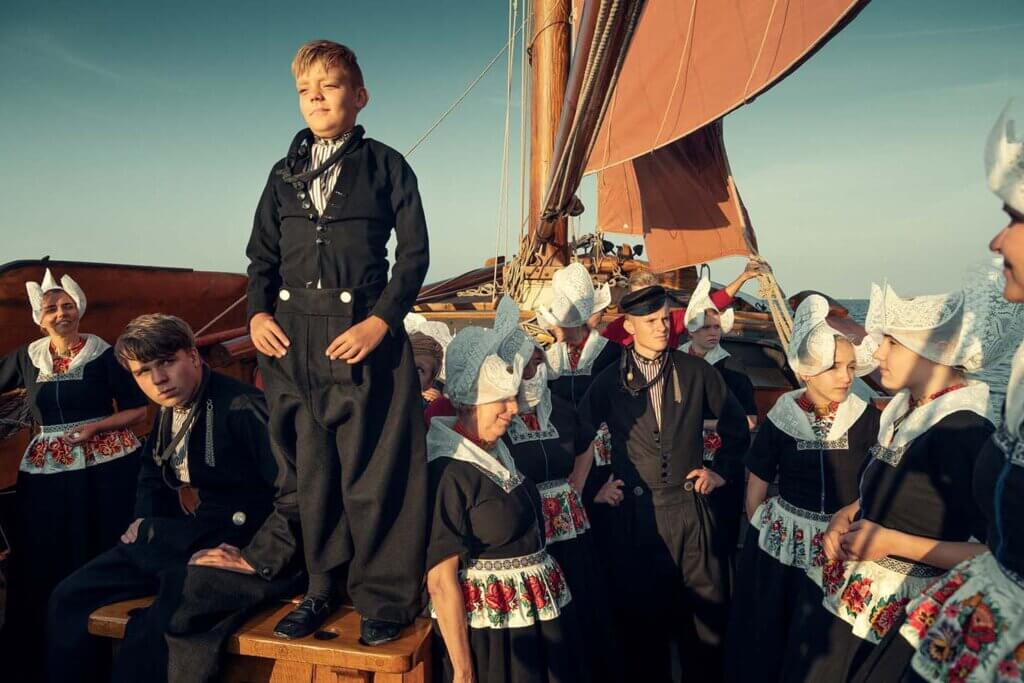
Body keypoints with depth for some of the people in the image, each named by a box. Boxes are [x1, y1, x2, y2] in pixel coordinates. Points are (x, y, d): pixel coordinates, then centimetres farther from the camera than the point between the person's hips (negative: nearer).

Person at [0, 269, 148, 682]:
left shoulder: (104, 354, -3)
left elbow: (138, 410, -3)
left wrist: (97, 427, -15)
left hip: (108, 468, -3)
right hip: (46, 472, 3)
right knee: (46, 567, 7)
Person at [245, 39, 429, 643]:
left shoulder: (385, 165, 2)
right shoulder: (285, 174, 14)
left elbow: (414, 252, -2)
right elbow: (263, 257, 16)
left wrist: (381, 320, -13)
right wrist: (258, 313, -2)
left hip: (364, 336, -4)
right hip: (293, 340, 5)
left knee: (373, 474, -1)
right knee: (312, 471, 12)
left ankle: (385, 597, 15)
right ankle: (324, 587, 27)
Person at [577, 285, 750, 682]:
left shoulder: (696, 372, 1)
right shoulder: (609, 382, -1)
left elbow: (736, 426, 13)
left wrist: (719, 469, 7)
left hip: (690, 508, 1)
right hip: (635, 512, -1)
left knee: (705, 611, 10)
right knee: (642, 617, 10)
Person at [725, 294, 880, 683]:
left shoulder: (866, 418, -8)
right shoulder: (780, 420, -7)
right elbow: (756, 486, 3)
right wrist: (758, 534, 7)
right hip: (780, 547, 0)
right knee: (767, 639, 14)